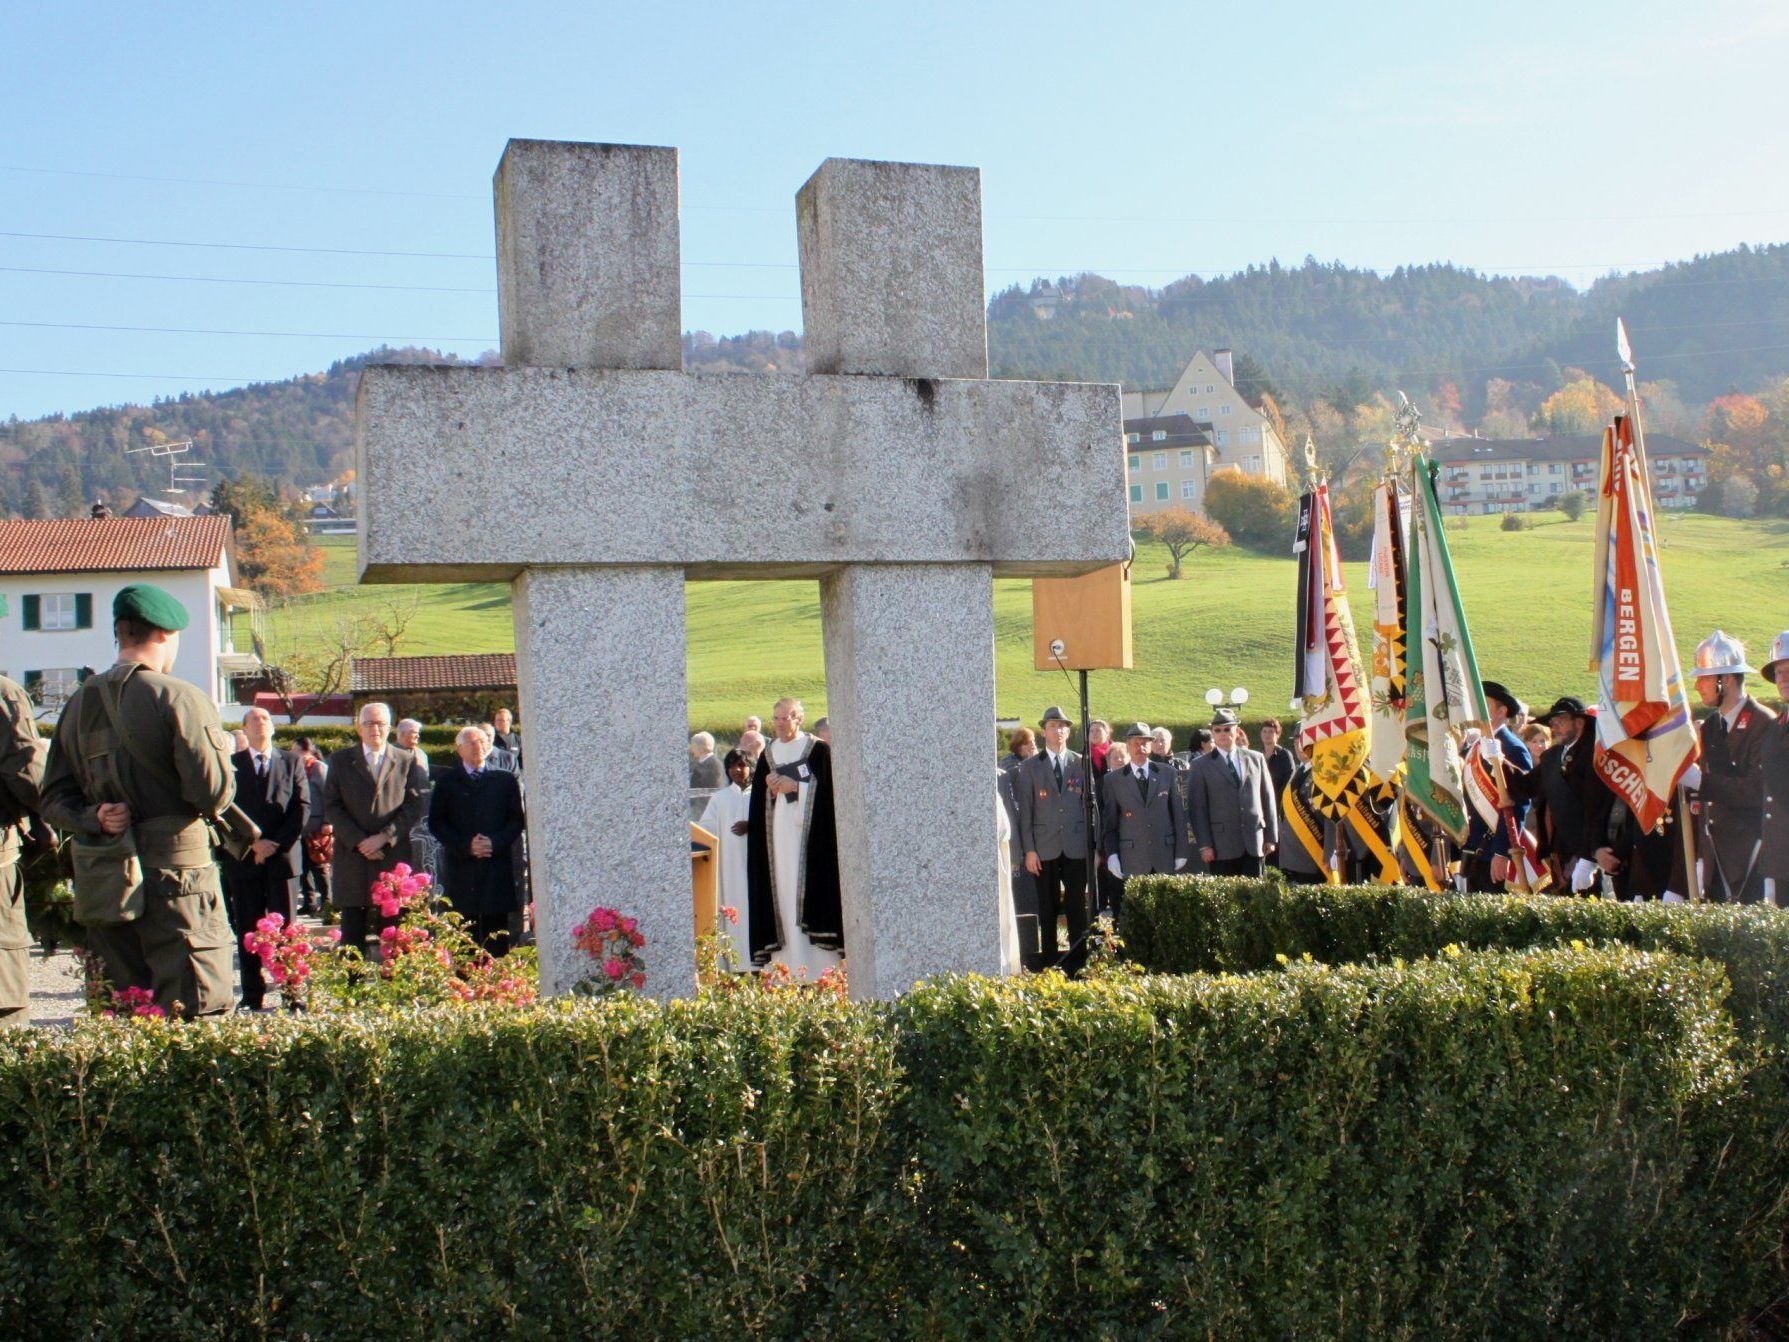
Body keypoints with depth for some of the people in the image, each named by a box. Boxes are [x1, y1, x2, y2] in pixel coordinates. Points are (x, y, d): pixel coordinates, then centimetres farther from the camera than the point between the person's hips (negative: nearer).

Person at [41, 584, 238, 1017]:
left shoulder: (79, 703, 10)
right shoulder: (181, 698, -9)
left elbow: (55, 800, 10)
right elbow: (214, 793, -14)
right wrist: (221, 749, 4)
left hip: (103, 883, 6)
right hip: (175, 872, -6)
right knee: (196, 1014, -2)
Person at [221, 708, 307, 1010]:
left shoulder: (291, 763, 11)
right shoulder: (231, 764, 8)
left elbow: (302, 807, 3)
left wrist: (276, 843, -9)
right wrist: (251, 842, -12)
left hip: (283, 857, 0)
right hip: (243, 858, 0)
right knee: (248, 930, 2)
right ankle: (252, 997, 6)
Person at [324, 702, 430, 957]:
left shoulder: (407, 761, 8)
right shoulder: (340, 761, 9)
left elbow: (414, 807, 1)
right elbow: (332, 806, 2)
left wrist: (385, 836, -10)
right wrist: (358, 841, -9)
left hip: (394, 857, 0)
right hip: (352, 857, 0)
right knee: (352, 934, 1)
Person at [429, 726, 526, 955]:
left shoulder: (506, 779, 11)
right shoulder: (447, 781, 9)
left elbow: (516, 820, 8)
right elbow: (436, 823, 4)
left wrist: (496, 842, -9)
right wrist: (465, 845, -9)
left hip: (497, 866, 1)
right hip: (460, 866, -1)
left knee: (496, 934, 0)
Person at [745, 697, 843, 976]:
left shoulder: (818, 750, 1)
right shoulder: (768, 754, 14)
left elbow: (827, 790, -6)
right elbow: (758, 801, 15)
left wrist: (796, 787, -13)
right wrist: (770, 788, -5)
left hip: (809, 831, -4)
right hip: (777, 833, 4)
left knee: (811, 885, -9)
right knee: (782, 893, 0)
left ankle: (821, 970, -6)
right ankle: (789, 970, 2)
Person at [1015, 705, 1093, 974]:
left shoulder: (1082, 764, 8)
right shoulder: (1030, 767, 4)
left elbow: (1090, 805, 8)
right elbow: (1025, 810, 2)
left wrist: (1094, 845, 4)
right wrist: (1029, 849, -5)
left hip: (1076, 847, 1)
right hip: (1045, 848, -1)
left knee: (1077, 906, 2)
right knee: (1048, 908, 2)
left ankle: (1078, 960, 8)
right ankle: (1048, 960, 9)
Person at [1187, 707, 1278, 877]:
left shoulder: (1256, 759, 13)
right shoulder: (1201, 765, 5)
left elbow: (1268, 799, 13)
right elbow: (1198, 808, 0)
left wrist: (1271, 837, 8)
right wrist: (1204, 845, -7)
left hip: (1254, 844, 2)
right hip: (1221, 846, -2)